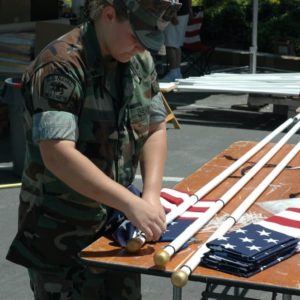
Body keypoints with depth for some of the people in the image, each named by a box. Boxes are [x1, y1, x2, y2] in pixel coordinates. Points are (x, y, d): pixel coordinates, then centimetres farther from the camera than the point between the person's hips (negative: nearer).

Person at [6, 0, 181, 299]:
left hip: (117, 224, 7)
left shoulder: (141, 61, 2)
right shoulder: (61, 66, -22)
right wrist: (132, 204, -34)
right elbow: (57, 155, -31)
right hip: (61, 234, -7)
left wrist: (151, 196, -10)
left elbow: (155, 129, 5)